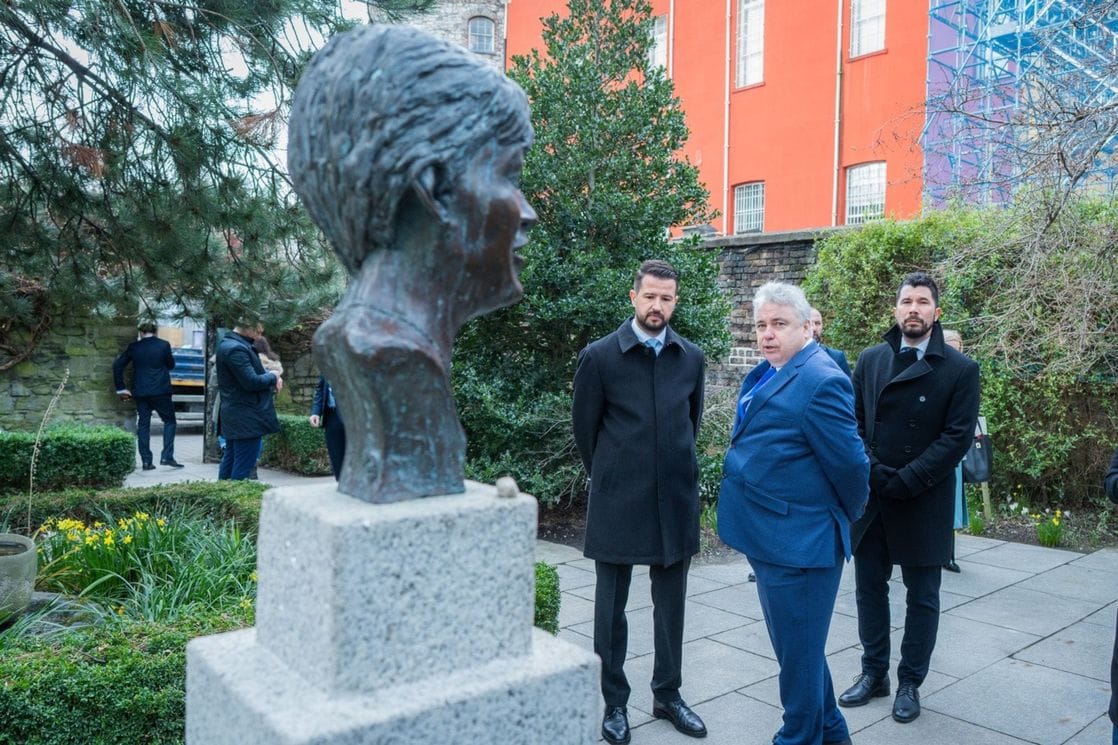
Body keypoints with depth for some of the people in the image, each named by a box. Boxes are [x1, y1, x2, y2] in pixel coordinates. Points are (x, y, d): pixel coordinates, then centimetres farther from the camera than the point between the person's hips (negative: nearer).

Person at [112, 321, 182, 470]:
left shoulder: (134, 347, 3)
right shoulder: (164, 345, -4)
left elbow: (117, 365, 3)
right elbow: (171, 365, 6)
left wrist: (121, 388, 7)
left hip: (140, 392, 3)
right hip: (160, 391, -3)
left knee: (143, 425, 9)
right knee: (169, 421, 9)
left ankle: (146, 461, 9)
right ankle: (167, 456, -3)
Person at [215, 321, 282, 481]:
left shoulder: (227, 343, 13)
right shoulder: (236, 349, -21)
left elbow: (249, 373, 20)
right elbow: (252, 382, -23)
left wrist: (271, 379, 3)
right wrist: (273, 377, -5)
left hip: (234, 417, 11)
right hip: (246, 419, -11)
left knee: (229, 462, 17)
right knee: (243, 469, -5)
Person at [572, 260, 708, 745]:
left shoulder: (692, 357, 3)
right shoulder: (600, 356, -7)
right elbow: (585, 428, 2)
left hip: (675, 500, 3)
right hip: (617, 502, -3)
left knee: (670, 604, 14)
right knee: (611, 606, 9)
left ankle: (667, 695, 31)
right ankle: (615, 703, 25)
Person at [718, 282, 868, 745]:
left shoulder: (820, 381, -20)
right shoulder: (767, 374, 9)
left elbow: (849, 463, -18)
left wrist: (847, 515, -1)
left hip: (798, 545, -10)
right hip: (770, 538, 10)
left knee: (798, 655, 6)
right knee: (796, 647, 24)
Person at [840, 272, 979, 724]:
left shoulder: (960, 370, -5)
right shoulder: (870, 360, 6)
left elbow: (957, 437, -10)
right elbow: (853, 421, 4)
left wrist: (904, 481, -16)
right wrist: (870, 473, -10)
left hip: (923, 502, -3)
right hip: (869, 498, 3)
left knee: (922, 597, 9)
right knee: (869, 589, 12)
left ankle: (910, 683, 25)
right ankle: (873, 673, 28)